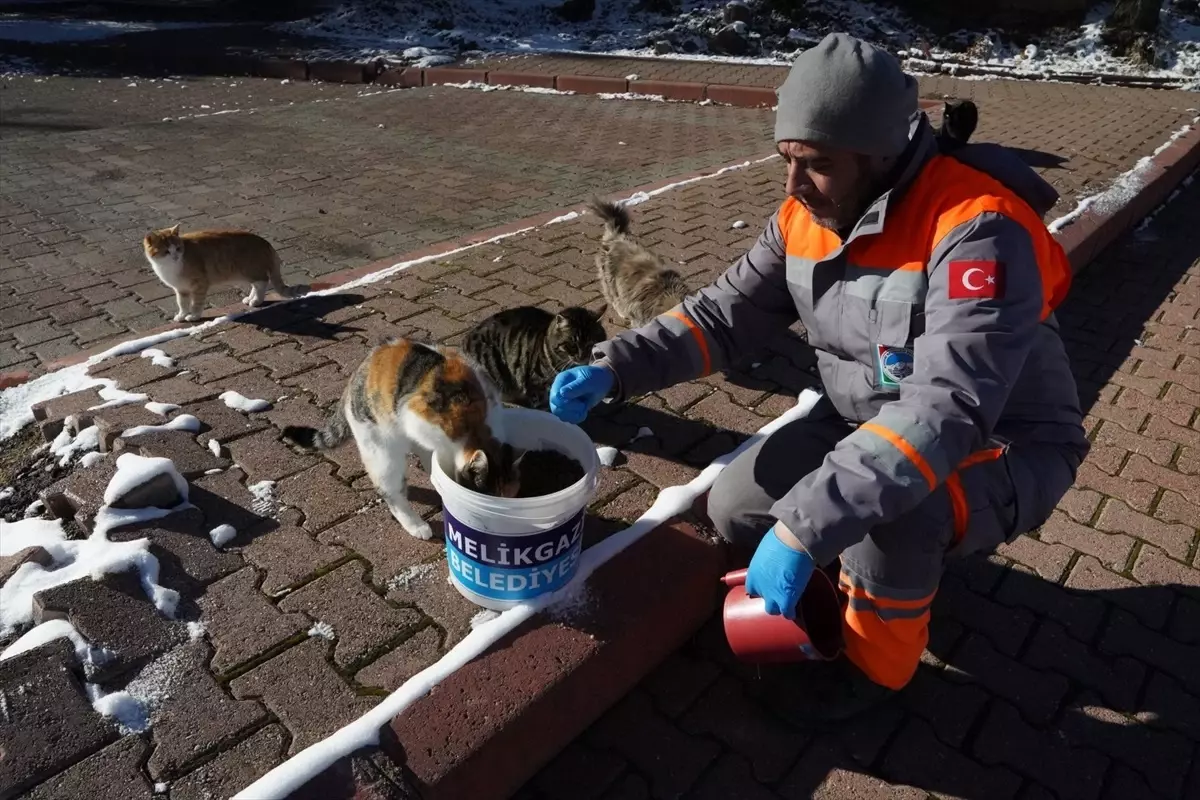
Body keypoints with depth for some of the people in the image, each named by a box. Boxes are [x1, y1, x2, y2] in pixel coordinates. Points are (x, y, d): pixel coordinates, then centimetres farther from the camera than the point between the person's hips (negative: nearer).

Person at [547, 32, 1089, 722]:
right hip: (869, 424, 7)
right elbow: (724, 314, -5)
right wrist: (615, 368, -20)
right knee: (736, 510, -3)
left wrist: (805, 526, -45)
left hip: (1002, 453, -6)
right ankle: (909, 558, 20)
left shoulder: (976, 230, -31)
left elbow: (946, 413, -40)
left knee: (887, 506, -37)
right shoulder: (806, 221, -8)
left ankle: (878, 661, -3)